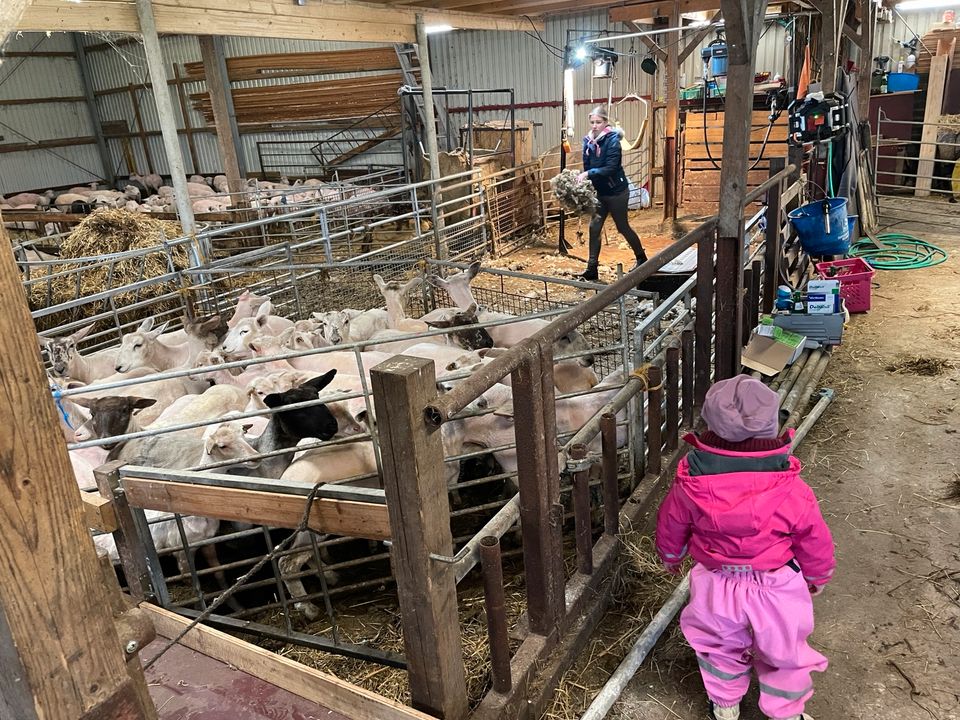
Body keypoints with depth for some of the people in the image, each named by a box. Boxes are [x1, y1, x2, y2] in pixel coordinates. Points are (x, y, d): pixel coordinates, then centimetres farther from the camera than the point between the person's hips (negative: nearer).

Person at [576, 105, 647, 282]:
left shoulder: (612, 140, -18)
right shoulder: (589, 141, 0)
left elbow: (611, 168, -26)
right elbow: (587, 167, 3)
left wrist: (589, 173, -33)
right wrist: (583, 177, -14)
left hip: (617, 191, -6)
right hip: (600, 192, 6)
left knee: (623, 227, 8)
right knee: (594, 227, 1)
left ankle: (642, 258, 31)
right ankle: (592, 269, 6)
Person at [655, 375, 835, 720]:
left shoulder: (690, 486, -22)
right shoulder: (792, 492, -25)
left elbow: (670, 525, -3)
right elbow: (815, 539, -9)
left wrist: (670, 555, 20)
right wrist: (818, 576, 13)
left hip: (717, 587, 1)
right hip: (776, 588, -1)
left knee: (721, 646, 27)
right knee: (783, 652, 24)